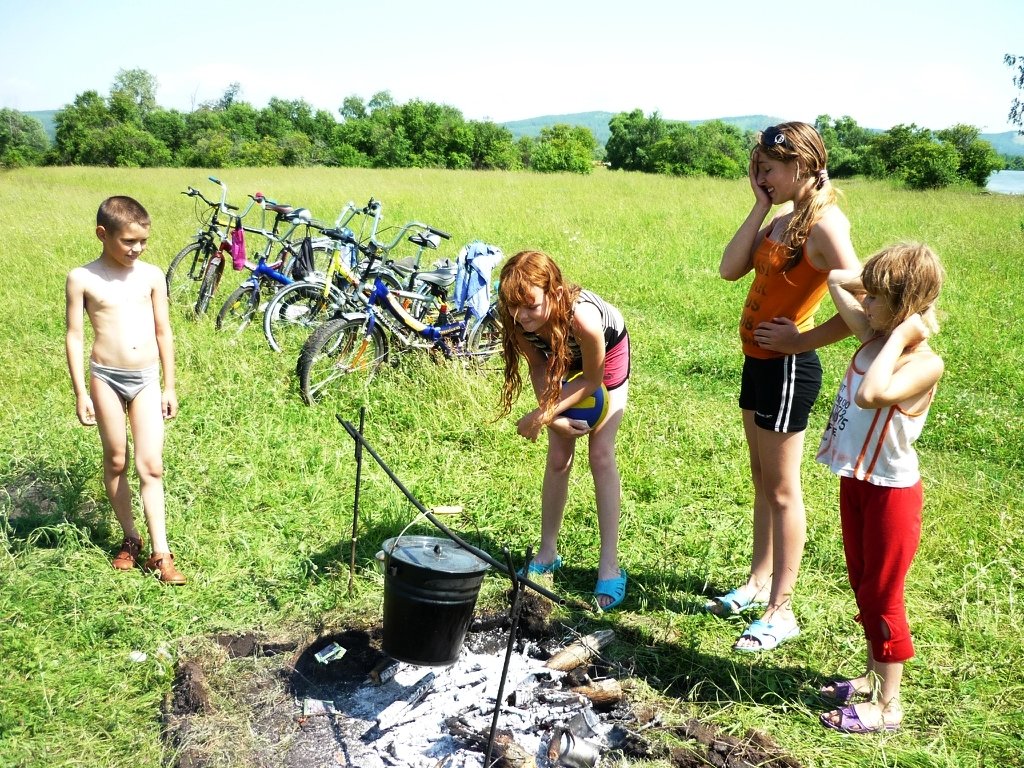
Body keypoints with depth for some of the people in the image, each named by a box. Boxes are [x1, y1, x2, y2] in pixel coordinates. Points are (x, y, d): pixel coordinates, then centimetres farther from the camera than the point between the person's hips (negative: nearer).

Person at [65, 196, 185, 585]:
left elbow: (163, 332, 7)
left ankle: (160, 553, -1)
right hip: (106, 377, -1)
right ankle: (130, 538, 25)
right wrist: (80, 392, -5)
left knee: (151, 466, -3)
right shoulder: (82, 279, -4)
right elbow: (74, 336, -1)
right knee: (116, 462, 9)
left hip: (146, 379, 1)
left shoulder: (151, 275, 2)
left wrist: (169, 388, 7)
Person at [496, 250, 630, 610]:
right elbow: (539, 368, -15)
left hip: (608, 354, -3)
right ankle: (547, 553, 17)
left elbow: (592, 380, -27)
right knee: (558, 457, 2)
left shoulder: (582, 317, -44)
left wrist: (542, 415, -32)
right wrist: (551, 416, -27)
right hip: (563, 356, 4)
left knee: (601, 455, -9)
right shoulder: (518, 322, -32)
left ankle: (610, 566, -3)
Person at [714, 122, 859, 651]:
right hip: (758, 363, 9)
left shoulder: (824, 224, -18)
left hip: (787, 369, -9)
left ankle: (781, 611, 14)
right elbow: (730, 269, 0)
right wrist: (760, 207, -2)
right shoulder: (782, 220, 8)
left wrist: (800, 341, -17)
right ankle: (758, 582, 34)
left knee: (782, 489, 1)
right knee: (763, 481, 19)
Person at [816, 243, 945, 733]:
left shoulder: (924, 363, -24)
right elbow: (837, 280, 13)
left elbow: (871, 395, -43)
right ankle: (872, 679, 39)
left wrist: (900, 336, -33)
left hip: (891, 491, -8)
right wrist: (882, 279, -1)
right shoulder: (872, 335, -1)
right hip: (856, 481, 8)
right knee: (863, 586, 21)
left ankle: (887, 706, 21)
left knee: (882, 597, 5)